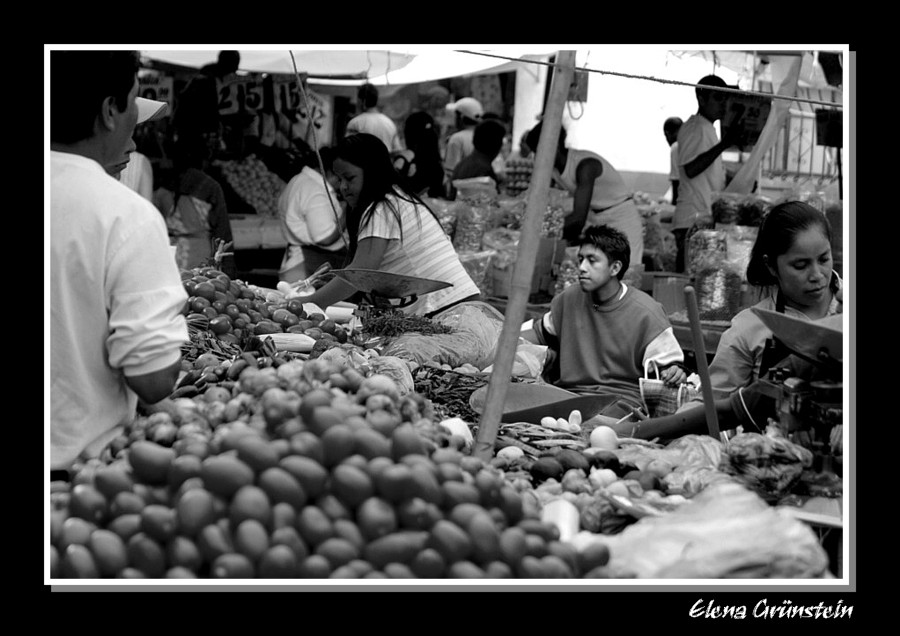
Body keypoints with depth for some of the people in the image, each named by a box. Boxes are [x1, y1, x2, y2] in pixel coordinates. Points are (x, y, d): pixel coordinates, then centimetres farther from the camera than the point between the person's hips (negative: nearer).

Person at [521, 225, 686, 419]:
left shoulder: (645, 313, -7)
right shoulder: (568, 299, 8)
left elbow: (666, 364, -2)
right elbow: (542, 331, 28)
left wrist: (674, 374, -25)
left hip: (622, 398, -4)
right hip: (569, 392, 4)